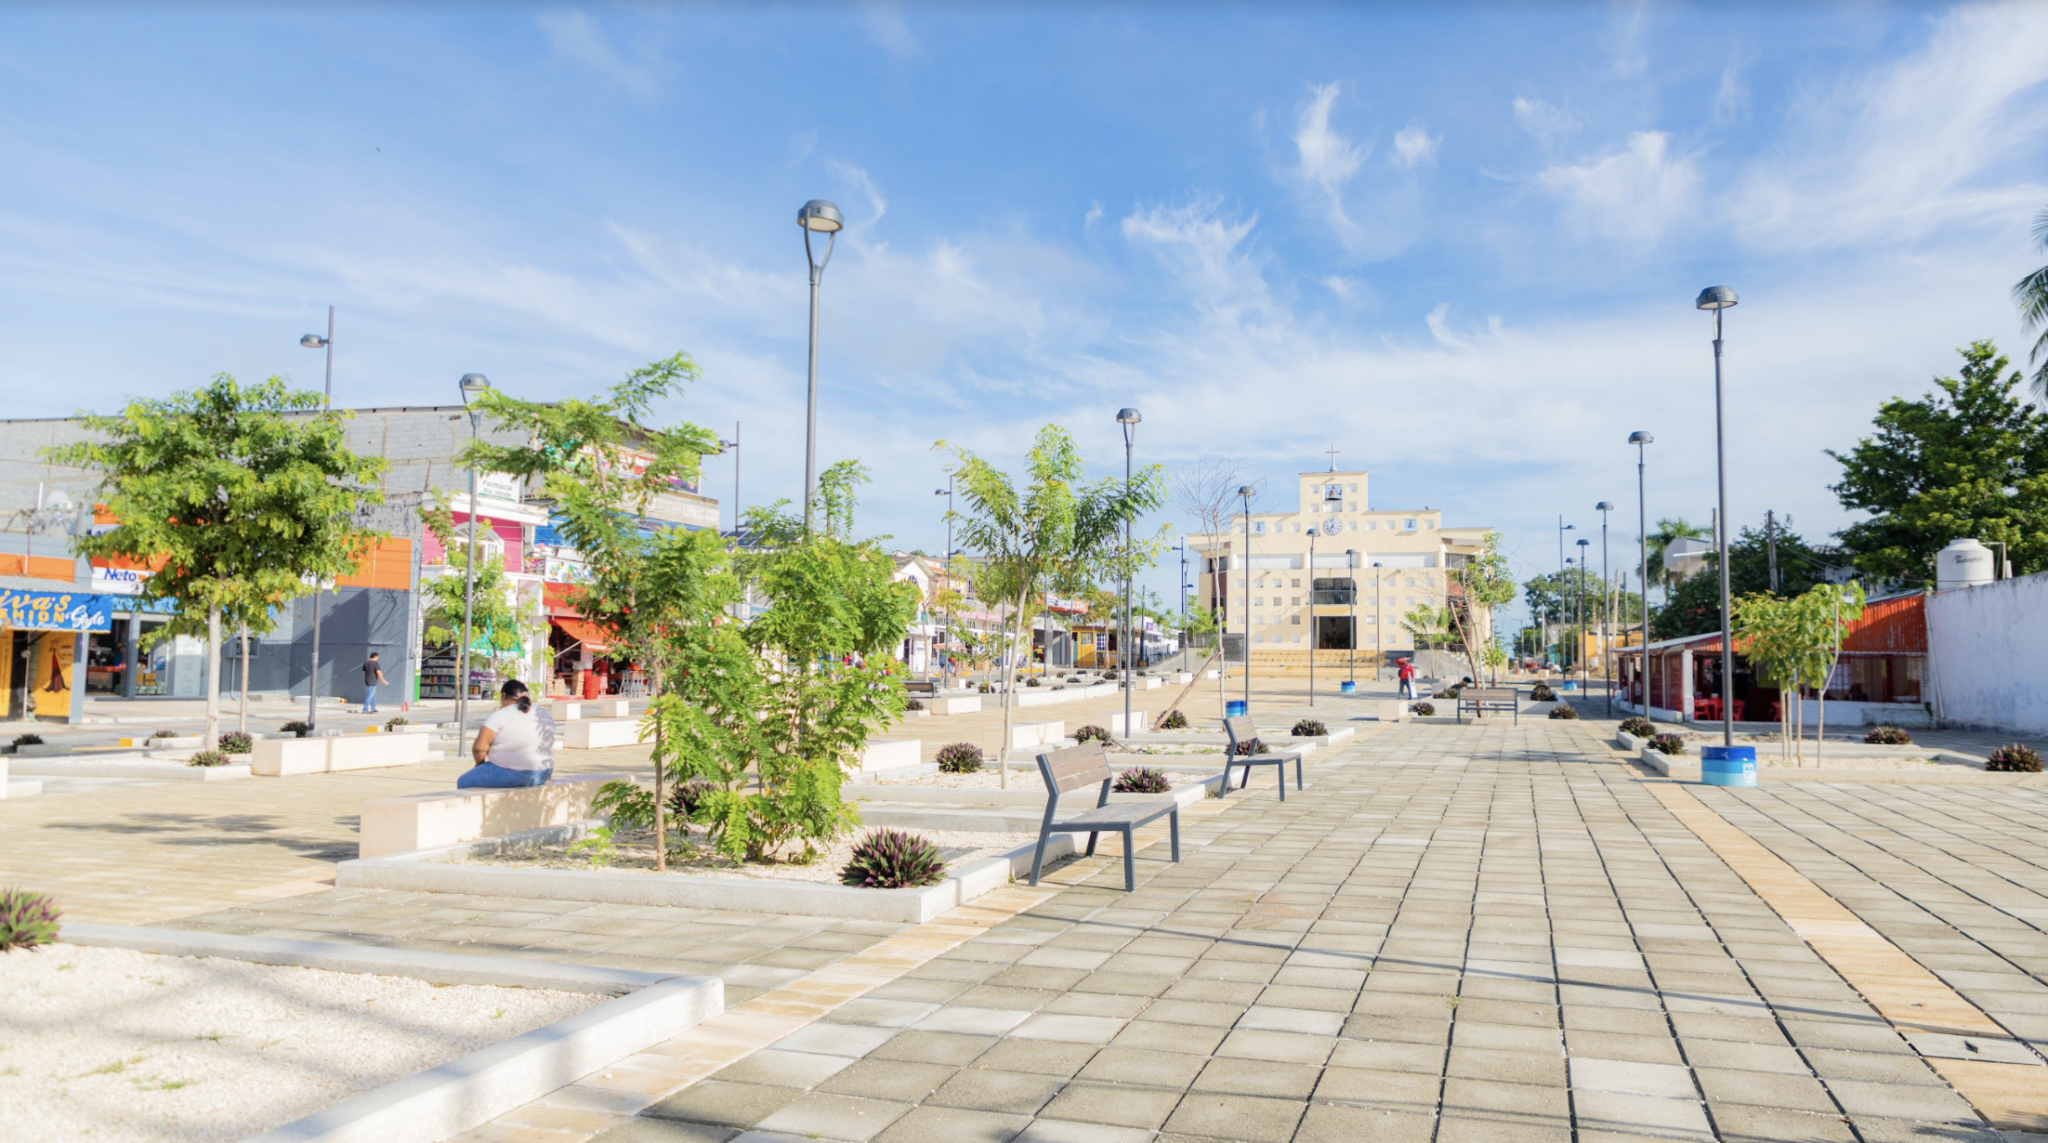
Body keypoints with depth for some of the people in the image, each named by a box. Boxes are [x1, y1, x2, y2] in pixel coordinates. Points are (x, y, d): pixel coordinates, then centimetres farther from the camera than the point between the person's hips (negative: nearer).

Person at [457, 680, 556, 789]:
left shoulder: (500, 716, -12)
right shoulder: (546, 716, 7)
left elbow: (479, 748, -14)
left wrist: (480, 764, 4)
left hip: (511, 775, -8)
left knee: (464, 781, 11)